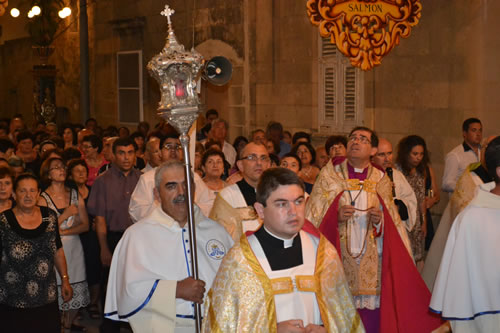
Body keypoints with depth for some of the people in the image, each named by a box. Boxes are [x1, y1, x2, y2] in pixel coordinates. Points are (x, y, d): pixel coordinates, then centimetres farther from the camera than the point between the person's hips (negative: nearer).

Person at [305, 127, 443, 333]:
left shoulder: (381, 179, 10)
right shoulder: (329, 174, 6)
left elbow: (392, 221, 13)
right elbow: (313, 215, 3)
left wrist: (380, 220, -8)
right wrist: (336, 217, -14)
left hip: (372, 260, 1)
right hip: (338, 255, -1)